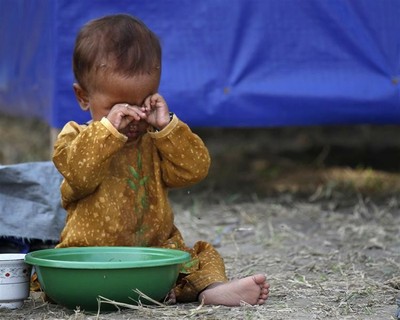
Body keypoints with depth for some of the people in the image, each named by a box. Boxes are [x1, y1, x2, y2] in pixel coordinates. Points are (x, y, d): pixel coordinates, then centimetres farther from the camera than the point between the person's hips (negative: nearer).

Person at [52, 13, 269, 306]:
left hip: (157, 248, 4)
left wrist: (167, 125, -9)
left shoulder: (155, 139, 13)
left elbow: (194, 169, -1)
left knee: (203, 256, -11)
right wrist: (109, 128, -23)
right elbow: (78, 173, -19)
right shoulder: (77, 136, 3)